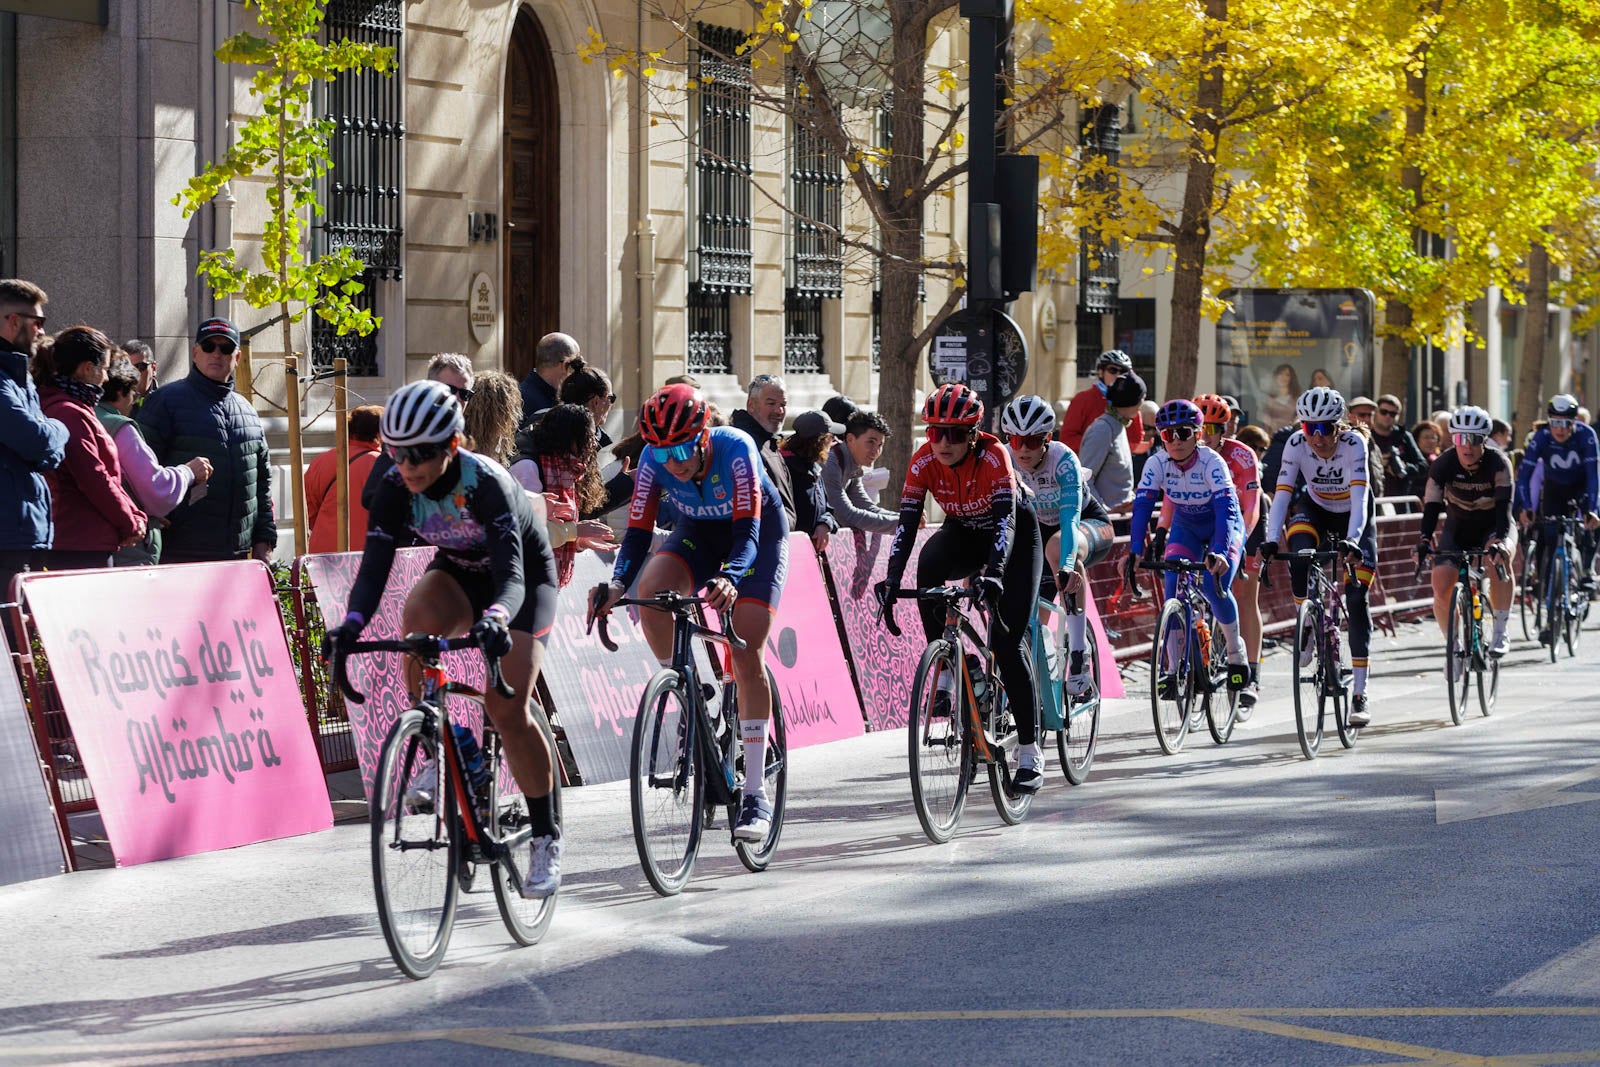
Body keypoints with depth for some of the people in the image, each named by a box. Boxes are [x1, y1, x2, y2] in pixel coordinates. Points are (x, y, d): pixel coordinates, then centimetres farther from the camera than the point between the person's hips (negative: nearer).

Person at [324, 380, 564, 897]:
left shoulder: (485, 482, -34)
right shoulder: (396, 486, -21)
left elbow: (511, 572, -44)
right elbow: (375, 564, -28)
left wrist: (496, 619, -65)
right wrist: (352, 622, -47)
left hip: (525, 579, -4)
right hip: (459, 573, 4)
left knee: (507, 708, -16)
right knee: (419, 612, -32)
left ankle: (546, 837, 1)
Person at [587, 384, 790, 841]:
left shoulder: (735, 448, -34)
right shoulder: (654, 460, -24)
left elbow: (747, 532, -39)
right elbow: (638, 531, -24)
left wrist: (728, 579, -58)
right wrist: (617, 583, -43)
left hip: (759, 533, -4)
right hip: (700, 531, 4)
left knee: (747, 655, -16)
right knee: (650, 587, -29)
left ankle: (755, 794, -12)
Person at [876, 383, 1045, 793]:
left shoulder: (993, 455, -30)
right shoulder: (924, 460, -21)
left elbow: (1005, 518, -39)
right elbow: (907, 522, -25)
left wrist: (994, 573, -54)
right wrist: (892, 579, -39)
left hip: (1015, 533, -3)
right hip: (963, 533, 3)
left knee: (1009, 637, -14)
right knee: (929, 562, -33)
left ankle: (1030, 752, -7)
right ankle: (945, 675, -24)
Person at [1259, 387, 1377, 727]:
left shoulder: (1354, 443, -30)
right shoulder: (1296, 444, -23)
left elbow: (1359, 497, -39)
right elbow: (1281, 494, -28)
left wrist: (1352, 540, -54)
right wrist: (1270, 540, -42)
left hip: (1353, 516, -2)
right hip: (1316, 510, 2)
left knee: (1357, 599, -11)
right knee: (1299, 555, -34)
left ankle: (1359, 695, -7)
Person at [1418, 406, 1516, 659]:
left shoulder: (1497, 462, -24)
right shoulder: (1444, 464, -20)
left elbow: (1504, 505, -33)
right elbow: (1431, 506, -25)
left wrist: (1500, 540, -50)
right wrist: (1424, 541, -42)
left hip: (1494, 526, -2)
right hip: (1458, 528, 2)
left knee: (1500, 558, -36)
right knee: (1441, 585, -18)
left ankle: (1500, 632, -24)